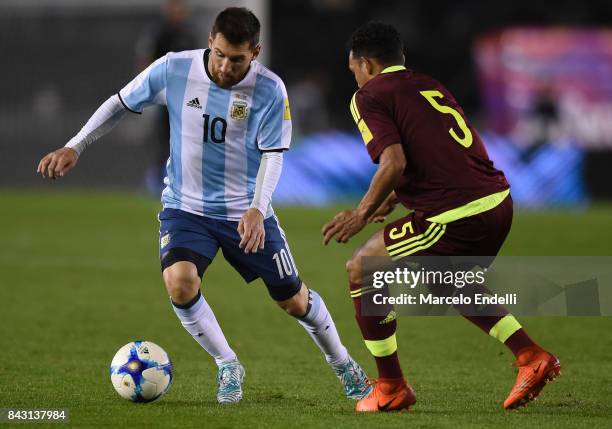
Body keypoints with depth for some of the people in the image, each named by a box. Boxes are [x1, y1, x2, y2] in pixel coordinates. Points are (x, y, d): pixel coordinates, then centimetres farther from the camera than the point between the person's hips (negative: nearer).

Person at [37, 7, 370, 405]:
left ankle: (343, 364, 37)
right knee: (180, 283, -27)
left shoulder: (269, 89, -17)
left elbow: (273, 156, -14)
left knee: (294, 300, 8)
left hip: (246, 211, 0)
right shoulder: (173, 69, -14)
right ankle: (228, 367, -3)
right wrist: (74, 148, -6)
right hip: (186, 207, 0)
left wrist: (257, 209, -30)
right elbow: (120, 104, 0)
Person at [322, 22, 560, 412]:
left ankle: (392, 388, 13)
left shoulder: (370, 97, -1)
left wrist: (363, 213, -2)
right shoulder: (428, 86, 23)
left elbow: (394, 164, -14)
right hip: (499, 201, 8)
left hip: (458, 216, -8)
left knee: (361, 271, 9)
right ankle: (532, 357, 22)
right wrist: (392, 199, 36)